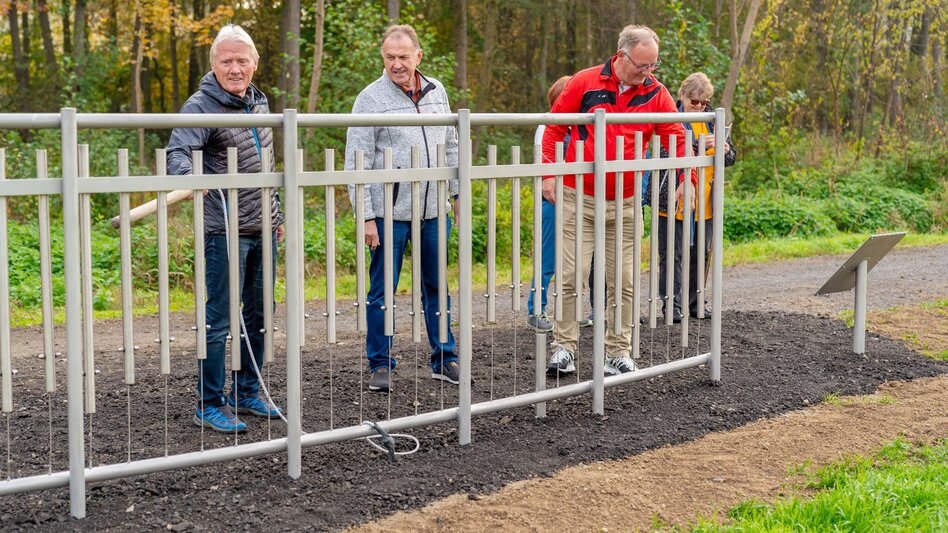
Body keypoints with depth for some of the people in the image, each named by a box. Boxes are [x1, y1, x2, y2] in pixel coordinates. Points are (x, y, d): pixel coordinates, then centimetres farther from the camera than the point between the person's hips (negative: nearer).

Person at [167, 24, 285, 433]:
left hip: (262, 230, 8)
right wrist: (189, 176, -47)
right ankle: (209, 406, 6)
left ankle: (247, 394, 26)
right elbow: (177, 152, -25)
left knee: (258, 317, 14)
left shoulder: (259, 102, 13)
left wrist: (277, 213, 25)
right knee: (218, 320, -3)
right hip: (224, 230, -8)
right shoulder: (201, 106, -11)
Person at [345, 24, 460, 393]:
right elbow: (357, 164, -10)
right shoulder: (371, 98, -8)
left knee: (436, 286, 13)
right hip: (390, 213, -5)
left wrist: (459, 193, 15)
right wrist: (366, 216, -14)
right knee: (382, 290, 3)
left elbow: (450, 146, 18)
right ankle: (380, 365, 13)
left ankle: (444, 359, 24)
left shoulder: (436, 92, 8)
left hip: (433, 210, 5)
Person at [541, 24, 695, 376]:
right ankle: (564, 348, 8)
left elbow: (677, 137, 2)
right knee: (570, 275, -3)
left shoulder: (656, 93, 0)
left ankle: (618, 353, 16)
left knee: (623, 281, 6)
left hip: (624, 203, 2)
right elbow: (555, 127, 0)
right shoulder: (586, 82, -5)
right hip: (578, 198, -2)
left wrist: (687, 179, -12)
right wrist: (549, 173, -6)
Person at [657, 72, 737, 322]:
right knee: (673, 254, 0)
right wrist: (699, 146, -30)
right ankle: (673, 304, 7)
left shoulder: (713, 119, 9)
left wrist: (725, 150, -13)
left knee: (700, 253, 13)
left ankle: (694, 301, 24)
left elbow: (732, 157, 10)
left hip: (705, 203, 6)